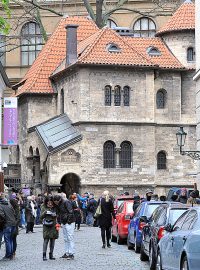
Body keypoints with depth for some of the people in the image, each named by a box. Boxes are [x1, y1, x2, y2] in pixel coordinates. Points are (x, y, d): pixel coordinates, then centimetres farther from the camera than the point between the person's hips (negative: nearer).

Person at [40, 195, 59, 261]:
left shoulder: (55, 207, 7)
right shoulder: (44, 207, 2)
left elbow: (57, 216, 13)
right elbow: (41, 216, 0)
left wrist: (55, 215, -8)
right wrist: (45, 212, -17)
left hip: (53, 225, 3)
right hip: (46, 226, -3)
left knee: (53, 240, 5)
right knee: (46, 239, -10)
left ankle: (51, 254, 13)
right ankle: (44, 255, -10)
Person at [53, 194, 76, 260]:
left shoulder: (66, 202, -15)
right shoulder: (58, 205, 10)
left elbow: (71, 212, -20)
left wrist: (69, 221, -19)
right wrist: (59, 221, 8)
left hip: (69, 223, -9)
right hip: (63, 223, 9)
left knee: (70, 238, -8)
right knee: (66, 239, 11)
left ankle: (71, 254, -8)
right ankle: (67, 253, 16)